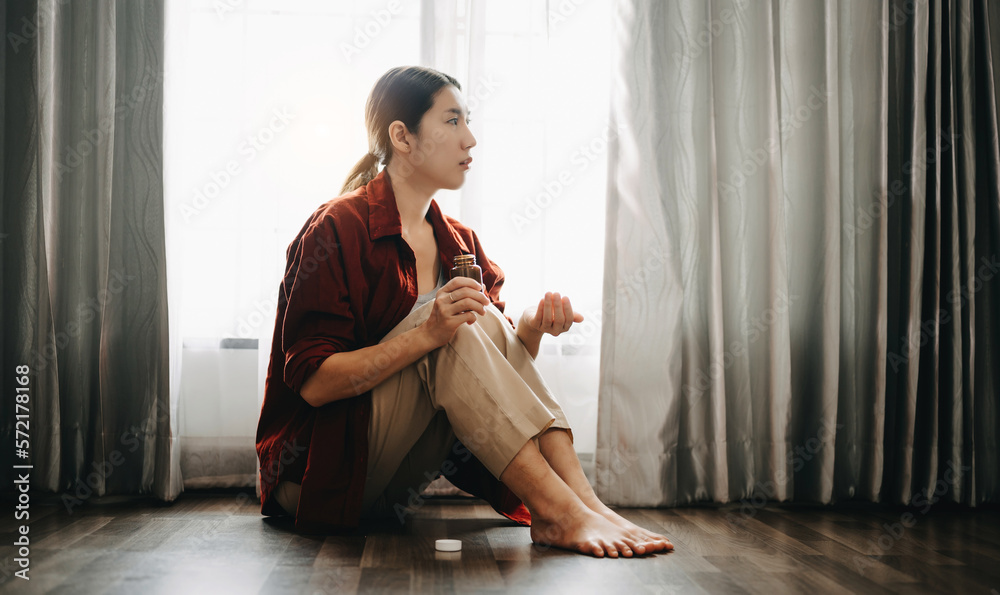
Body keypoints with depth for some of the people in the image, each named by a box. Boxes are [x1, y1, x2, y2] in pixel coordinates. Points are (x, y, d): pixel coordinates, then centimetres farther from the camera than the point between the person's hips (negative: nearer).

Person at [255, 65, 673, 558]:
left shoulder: (459, 244, 8)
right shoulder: (338, 228, -13)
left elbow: (496, 364, 5)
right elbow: (312, 382, -20)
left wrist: (531, 328, -17)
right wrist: (427, 335, -31)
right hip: (320, 472, -6)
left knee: (483, 320, -17)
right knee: (452, 332, -27)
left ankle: (584, 501, -26)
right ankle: (563, 514, -31)